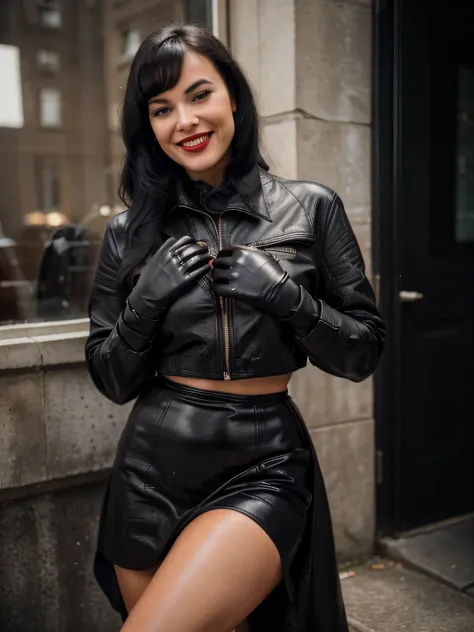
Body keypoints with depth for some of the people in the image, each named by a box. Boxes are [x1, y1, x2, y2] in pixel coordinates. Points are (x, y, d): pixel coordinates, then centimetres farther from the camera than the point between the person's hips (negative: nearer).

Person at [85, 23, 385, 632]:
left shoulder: (311, 208, -2)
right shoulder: (130, 232, 2)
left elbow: (363, 353, 1)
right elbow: (112, 381, 6)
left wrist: (288, 297, -16)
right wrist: (145, 303, -12)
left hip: (263, 466, -2)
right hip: (152, 468, 3)